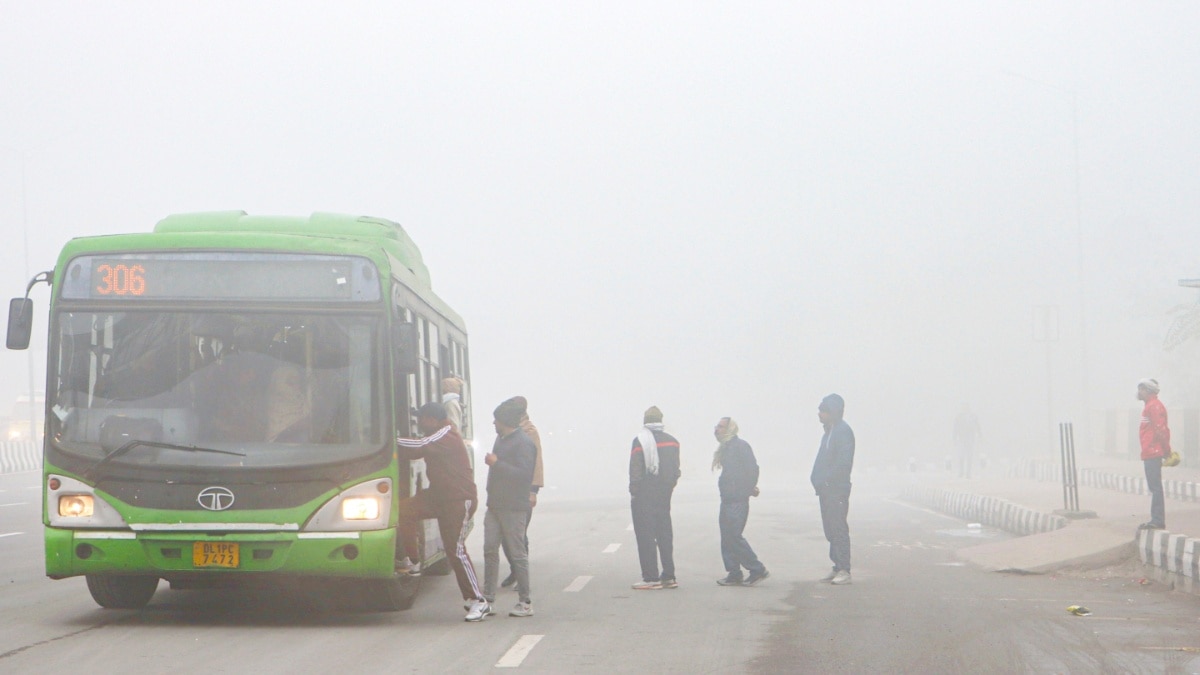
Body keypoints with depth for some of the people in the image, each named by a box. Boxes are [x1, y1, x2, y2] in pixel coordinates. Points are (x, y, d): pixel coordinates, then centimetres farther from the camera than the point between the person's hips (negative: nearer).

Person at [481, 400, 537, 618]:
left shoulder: (523, 443, -12)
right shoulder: (501, 439, 18)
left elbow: (524, 474, -22)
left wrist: (497, 463, -21)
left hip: (513, 508, -9)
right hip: (495, 505, 9)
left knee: (517, 554, -5)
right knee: (490, 550, 4)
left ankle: (525, 603, 1)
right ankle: (487, 599, 7)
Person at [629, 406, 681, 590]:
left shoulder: (641, 440, -10)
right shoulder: (672, 441, 7)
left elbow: (635, 471, -13)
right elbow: (675, 470, 8)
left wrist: (634, 492, -6)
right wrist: (669, 487, 16)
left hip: (644, 497, -6)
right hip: (664, 495, 6)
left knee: (645, 537, -2)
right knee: (664, 535, 12)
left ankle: (650, 578, -5)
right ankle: (668, 576, 13)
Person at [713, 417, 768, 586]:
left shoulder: (740, 446, -10)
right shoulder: (726, 448, 18)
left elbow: (753, 469, -15)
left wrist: (749, 489, -11)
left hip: (738, 501, -10)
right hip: (727, 500, 10)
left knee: (734, 536, -12)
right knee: (727, 537, 8)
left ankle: (757, 570, -6)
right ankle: (734, 574, 11)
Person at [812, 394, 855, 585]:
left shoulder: (843, 431, -13)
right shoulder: (829, 431, 17)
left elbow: (844, 462, -20)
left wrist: (825, 479, -19)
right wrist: (818, 480, 9)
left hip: (837, 490, -10)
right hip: (826, 489, 10)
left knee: (838, 529, -9)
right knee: (831, 530, 11)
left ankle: (844, 571, -8)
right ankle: (838, 567, 16)